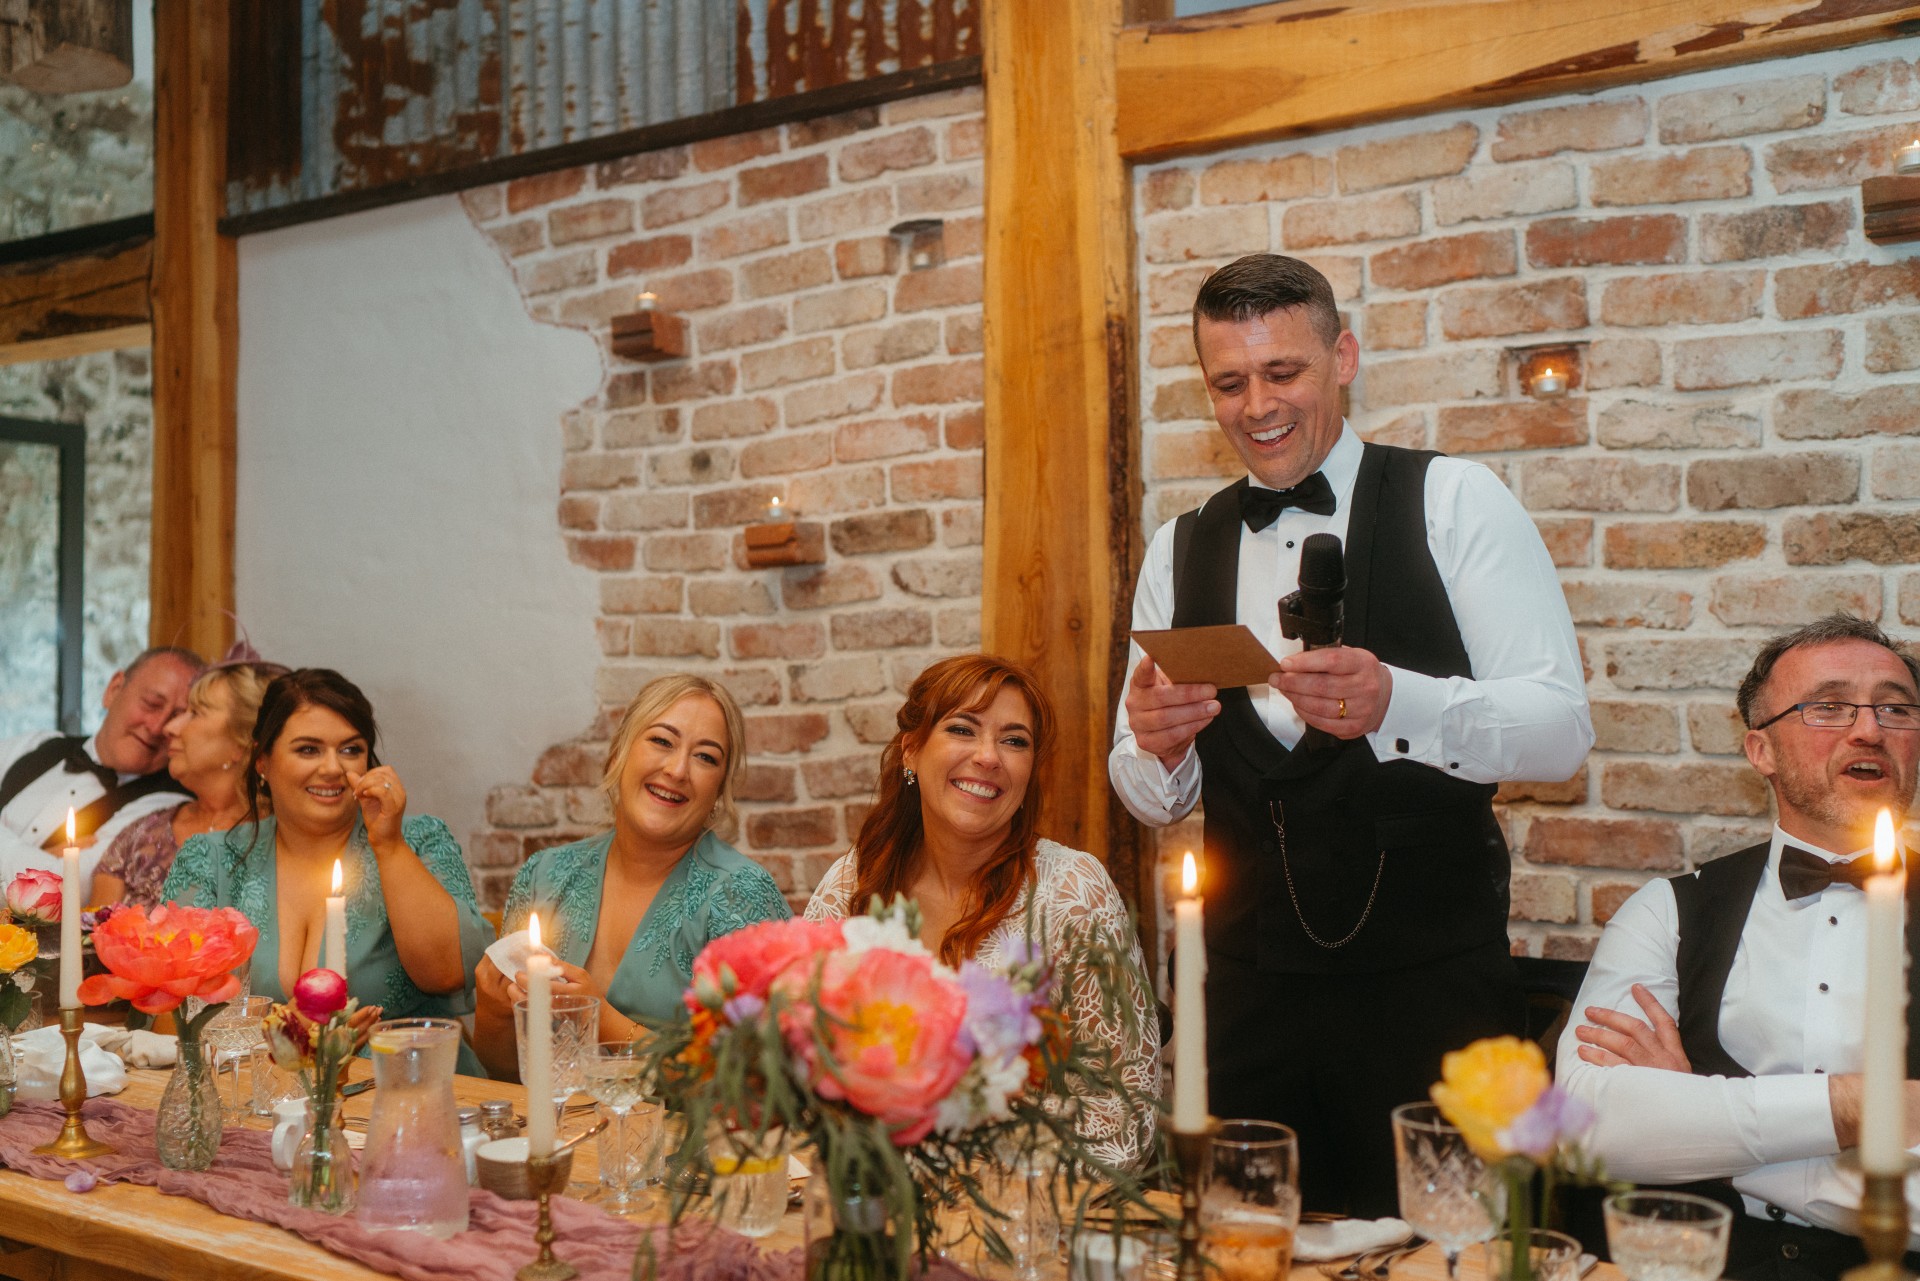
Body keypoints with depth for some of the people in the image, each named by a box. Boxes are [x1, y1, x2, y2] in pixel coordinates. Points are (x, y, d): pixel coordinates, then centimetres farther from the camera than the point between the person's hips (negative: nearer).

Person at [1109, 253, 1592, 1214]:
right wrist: (1156, 747, -12)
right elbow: (1155, 801, 11)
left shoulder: (1455, 504, -2)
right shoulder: (1178, 553, 10)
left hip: (1430, 983, -3)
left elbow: (1561, 730, -10)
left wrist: (1395, 704, -28)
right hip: (1248, 983, 3)